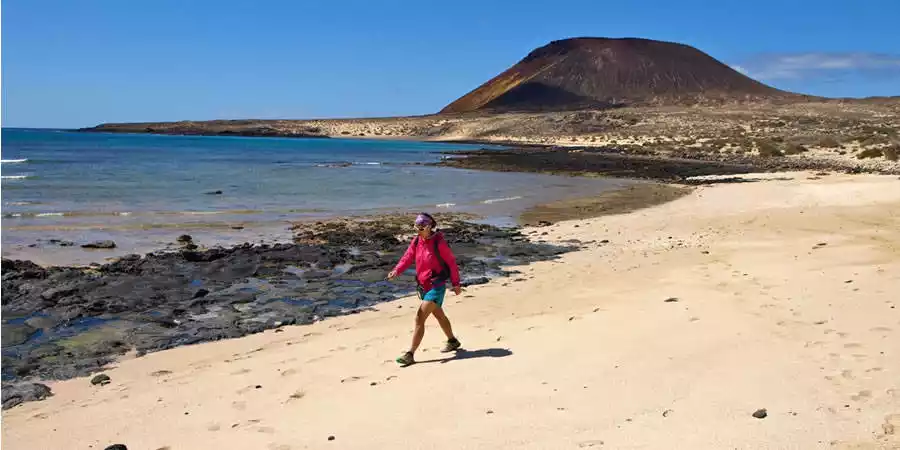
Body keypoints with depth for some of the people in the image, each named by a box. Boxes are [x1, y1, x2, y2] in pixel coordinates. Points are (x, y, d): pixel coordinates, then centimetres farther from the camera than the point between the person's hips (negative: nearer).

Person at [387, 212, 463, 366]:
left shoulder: (439, 242, -16)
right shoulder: (416, 241, 2)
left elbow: (451, 262, -9)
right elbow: (407, 258, -4)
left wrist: (456, 283, -4)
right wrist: (396, 270, -23)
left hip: (436, 286, -7)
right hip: (423, 286, 8)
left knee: (419, 318, -15)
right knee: (439, 315, 25)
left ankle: (410, 355, -13)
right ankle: (453, 341, 46)